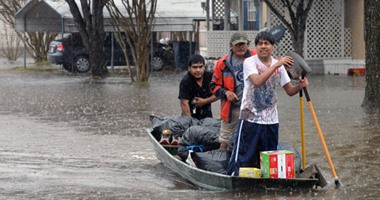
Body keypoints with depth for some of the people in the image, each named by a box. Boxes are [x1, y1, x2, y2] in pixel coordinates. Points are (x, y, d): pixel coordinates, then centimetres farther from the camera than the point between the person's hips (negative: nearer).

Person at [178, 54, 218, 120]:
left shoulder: (210, 77, -6)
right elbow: (184, 104, -21)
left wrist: (205, 101, -11)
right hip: (191, 115, -3)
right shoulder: (185, 82, -17)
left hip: (207, 115, 4)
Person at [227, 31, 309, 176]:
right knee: (242, 155, -4)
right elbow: (257, 82, -27)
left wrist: (300, 86, -11)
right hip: (250, 118, -5)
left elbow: (289, 90, 11)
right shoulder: (249, 62, -8)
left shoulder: (279, 66, 7)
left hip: (271, 120, 5)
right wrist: (276, 65, -28)